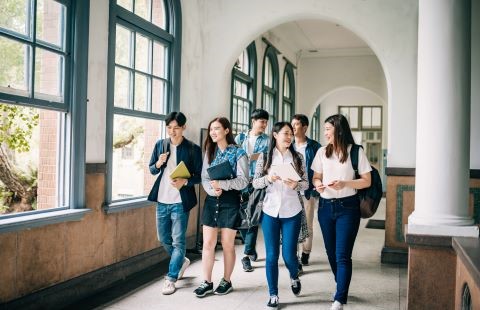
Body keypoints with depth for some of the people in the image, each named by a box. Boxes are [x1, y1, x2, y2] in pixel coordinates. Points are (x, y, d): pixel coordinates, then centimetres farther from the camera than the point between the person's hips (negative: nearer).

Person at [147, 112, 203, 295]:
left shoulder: (193, 149, -7)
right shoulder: (160, 145, 5)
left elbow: (199, 176, -5)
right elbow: (151, 170, 11)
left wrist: (184, 182, -23)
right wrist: (158, 164, -11)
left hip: (180, 202, -5)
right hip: (162, 200, 5)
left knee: (178, 241, 0)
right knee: (163, 238, 16)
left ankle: (171, 279, 12)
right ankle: (181, 261, 40)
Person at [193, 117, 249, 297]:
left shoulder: (238, 152, -4)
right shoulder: (210, 152, 10)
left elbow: (243, 181, -12)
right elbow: (204, 178, 5)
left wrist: (221, 184, -23)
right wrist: (212, 190, -15)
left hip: (230, 201, -4)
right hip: (211, 200, 4)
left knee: (227, 245, 6)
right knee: (208, 243, 3)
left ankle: (226, 281, 22)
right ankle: (207, 282, 13)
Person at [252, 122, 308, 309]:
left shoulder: (298, 157, 3)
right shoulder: (265, 157, 1)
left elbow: (306, 184, 3)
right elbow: (255, 183, 0)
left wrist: (295, 184, -18)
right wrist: (268, 178, -19)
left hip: (292, 212, 0)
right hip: (270, 211, 0)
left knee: (288, 254, 2)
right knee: (272, 255, 4)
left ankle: (294, 277, 36)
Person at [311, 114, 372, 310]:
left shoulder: (356, 152, -6)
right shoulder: (322, 152, 6)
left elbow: (367, 181, -4)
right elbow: (316, 177, 13)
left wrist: (345, 184, -19)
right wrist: (318, 185, -10)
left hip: (347, 207, -5)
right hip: (325, 206, 5)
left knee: (342, 255, -9)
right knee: (331, 252, 13)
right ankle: (342, 288, 33)